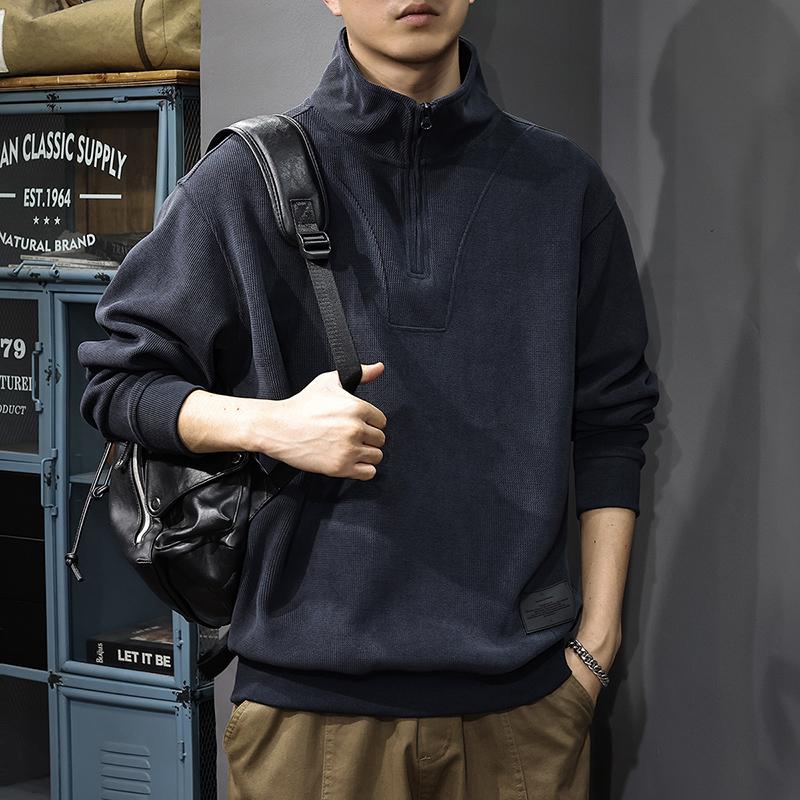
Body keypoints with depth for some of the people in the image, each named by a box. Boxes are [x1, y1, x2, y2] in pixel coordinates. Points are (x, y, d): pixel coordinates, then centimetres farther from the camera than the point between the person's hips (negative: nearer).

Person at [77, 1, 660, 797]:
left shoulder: (562, 183, 6)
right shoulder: (246, 179, -1)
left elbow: (610, 421, 10)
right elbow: (117, 382, 3)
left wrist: (597, 638, 5)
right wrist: (270, 423, -14)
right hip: (313, 689, -2)